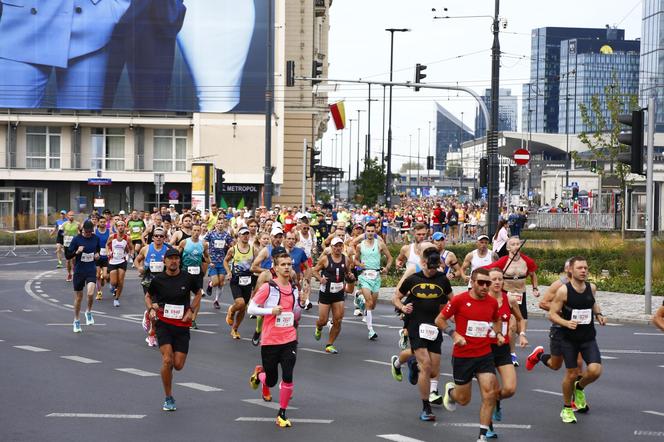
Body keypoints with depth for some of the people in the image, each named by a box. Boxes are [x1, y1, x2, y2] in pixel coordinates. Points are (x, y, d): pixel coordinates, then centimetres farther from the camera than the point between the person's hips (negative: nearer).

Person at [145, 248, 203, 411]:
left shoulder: (188, 278, -1)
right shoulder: (158, 279, -1)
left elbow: (198, 294, 17)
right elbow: (148, 296, 16)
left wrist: (191, 310, 2)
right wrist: (151, 309, -4)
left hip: (182, 325, 1)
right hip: (163, 323, -1)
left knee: (178, 365, -2)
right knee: (167, 361, -16)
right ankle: (168, 398, -1)